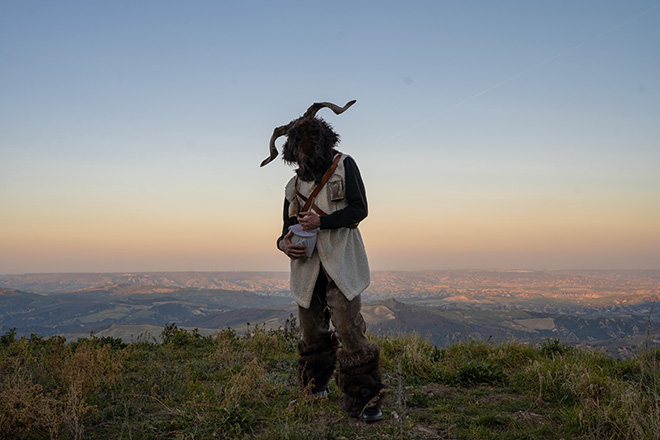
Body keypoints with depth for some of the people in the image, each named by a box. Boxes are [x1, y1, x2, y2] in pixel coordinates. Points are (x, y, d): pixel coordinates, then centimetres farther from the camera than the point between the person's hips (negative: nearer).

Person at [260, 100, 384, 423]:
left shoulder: (344, 166, 3)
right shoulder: (294, 184, 15)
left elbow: (359, 209, -5)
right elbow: (289, 225, 19)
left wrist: (321, 222, -15)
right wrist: (284, 243, -5)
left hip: (340, 262, -4)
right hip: (307, 264, 4)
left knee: (349, 329, -12)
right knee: (312, 331, 12)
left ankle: (365, 400, -6)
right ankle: (316, 386, 33)